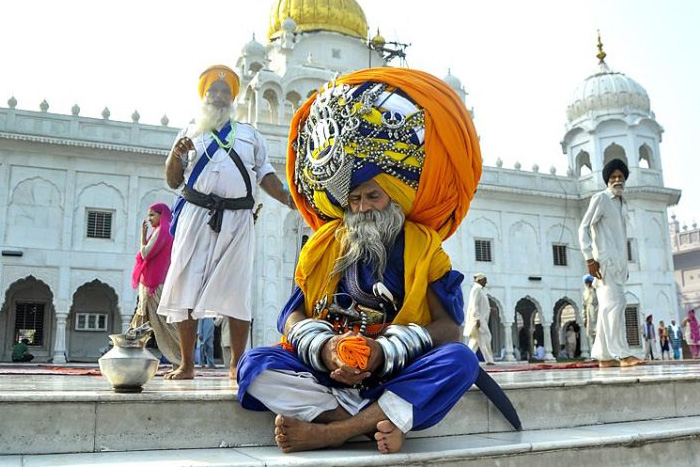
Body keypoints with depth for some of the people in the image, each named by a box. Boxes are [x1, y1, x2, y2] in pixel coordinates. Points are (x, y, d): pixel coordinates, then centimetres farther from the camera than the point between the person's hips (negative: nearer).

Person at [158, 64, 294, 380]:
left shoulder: (250, 135, 22)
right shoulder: (190, 133, 19)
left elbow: (265, 174, 16)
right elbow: (173, 181, 15)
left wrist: (288, 199, -1)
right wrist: (176, 154, -4)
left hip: (237, 220, 0)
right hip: (196, 216, 0)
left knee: (237, 292, -1)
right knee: (186, 288, -4)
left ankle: (237, 363, 7)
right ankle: (186, 364, 5)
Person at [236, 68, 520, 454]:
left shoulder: (423, 247, 6)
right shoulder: (324, 244, 12)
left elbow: (448, 326, -4)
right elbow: (292, 316, 5)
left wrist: (384, 352, -20)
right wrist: (323, 348, -18)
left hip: (398, 372, -1)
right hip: (326, 369, 2)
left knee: (460, 360, -30)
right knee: (254, 364, -23)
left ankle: (329, 432, -33)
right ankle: (379, 422, -29)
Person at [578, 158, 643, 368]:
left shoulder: (622, 202, 21)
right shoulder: (600, 198, -2)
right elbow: (584, 228, -9)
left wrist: (624, 265, 18)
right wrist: (589, 258, -17)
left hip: (618, 262, 8)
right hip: (605, 261, -8)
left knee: (608, 308, 6)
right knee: (614, 304, -13)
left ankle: (604, 356, 8)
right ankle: (622, 354, -13)